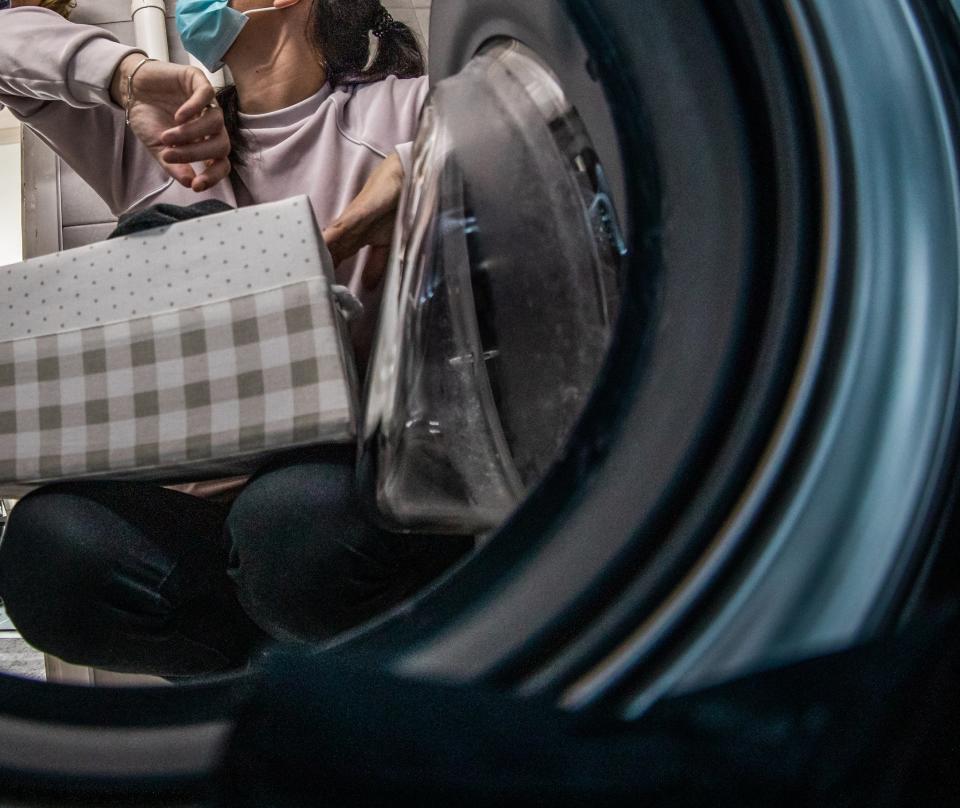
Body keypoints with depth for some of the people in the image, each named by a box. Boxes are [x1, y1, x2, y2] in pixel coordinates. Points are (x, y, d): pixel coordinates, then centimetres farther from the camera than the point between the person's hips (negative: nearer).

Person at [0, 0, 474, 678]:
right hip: (203, 500, 3)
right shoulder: (153, 141, 22)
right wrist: (125, 71, -1)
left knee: (298, 514, -38)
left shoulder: (406, 106, 11)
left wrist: (417, 165, -15)